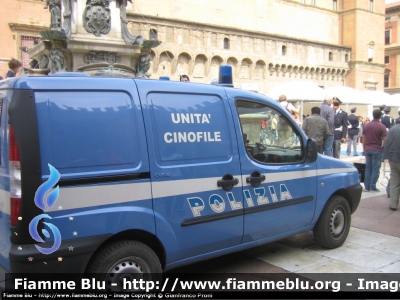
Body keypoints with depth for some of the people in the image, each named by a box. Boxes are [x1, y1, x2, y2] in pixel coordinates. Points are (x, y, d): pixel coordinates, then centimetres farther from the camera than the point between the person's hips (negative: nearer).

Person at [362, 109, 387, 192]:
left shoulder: (366, 125, 5)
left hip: (368, 149, 5)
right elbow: (384, 140, -11)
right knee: (375, 169, 2)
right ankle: (373, 187, 3)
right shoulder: (382, 126, -10)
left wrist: (364, 149, 17)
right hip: (377, 150, -4)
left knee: (368, 168, 8)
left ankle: (367, 187, 9)